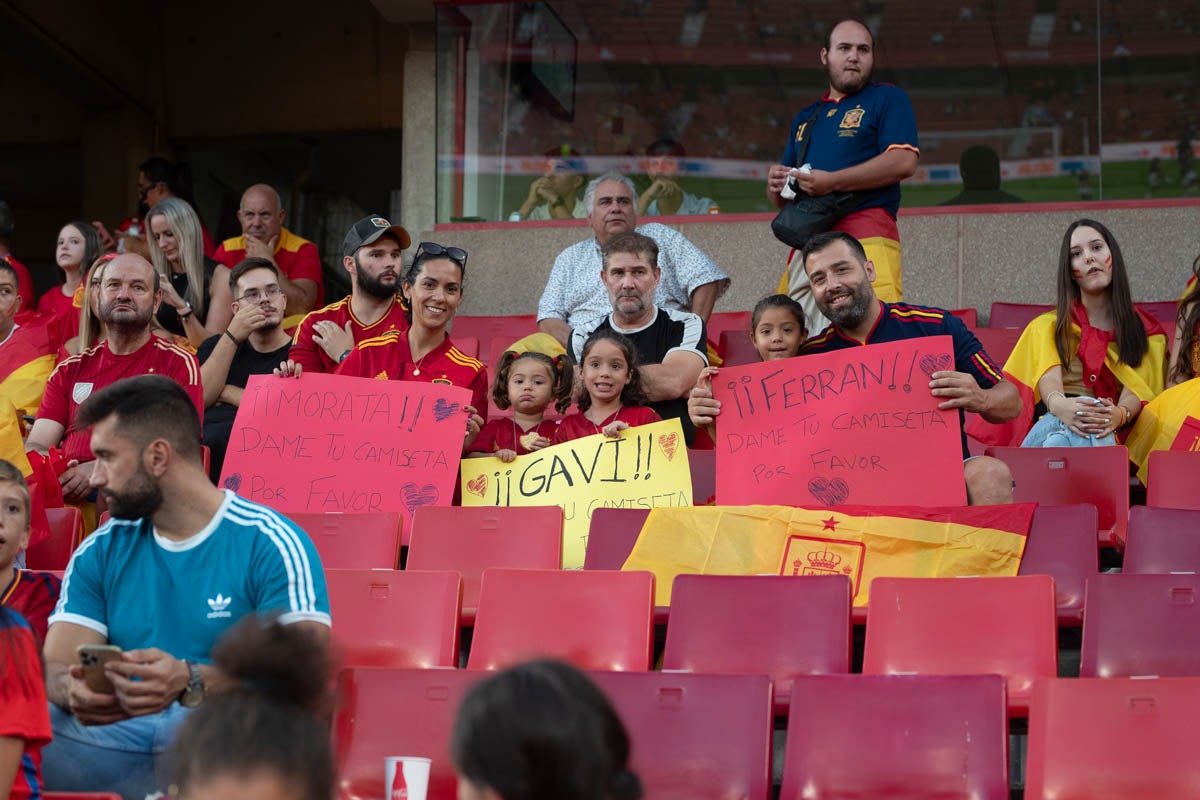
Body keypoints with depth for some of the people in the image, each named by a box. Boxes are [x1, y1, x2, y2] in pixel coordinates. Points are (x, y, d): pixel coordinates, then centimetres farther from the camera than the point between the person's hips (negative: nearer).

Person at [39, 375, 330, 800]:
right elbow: (57, 665, 8)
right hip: (117, 737, 3)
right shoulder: (99, 553, 17)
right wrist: (75, 690, -18)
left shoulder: (270, 544, 0)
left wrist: (191, 682, -27)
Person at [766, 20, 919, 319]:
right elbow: (780, 199, 30)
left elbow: (903, 162, -9)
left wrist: (831, 182, -13)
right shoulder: (805, 118, 27)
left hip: (866, 238, -6)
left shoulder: (887, 99, 8)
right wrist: (776, 184, 4)